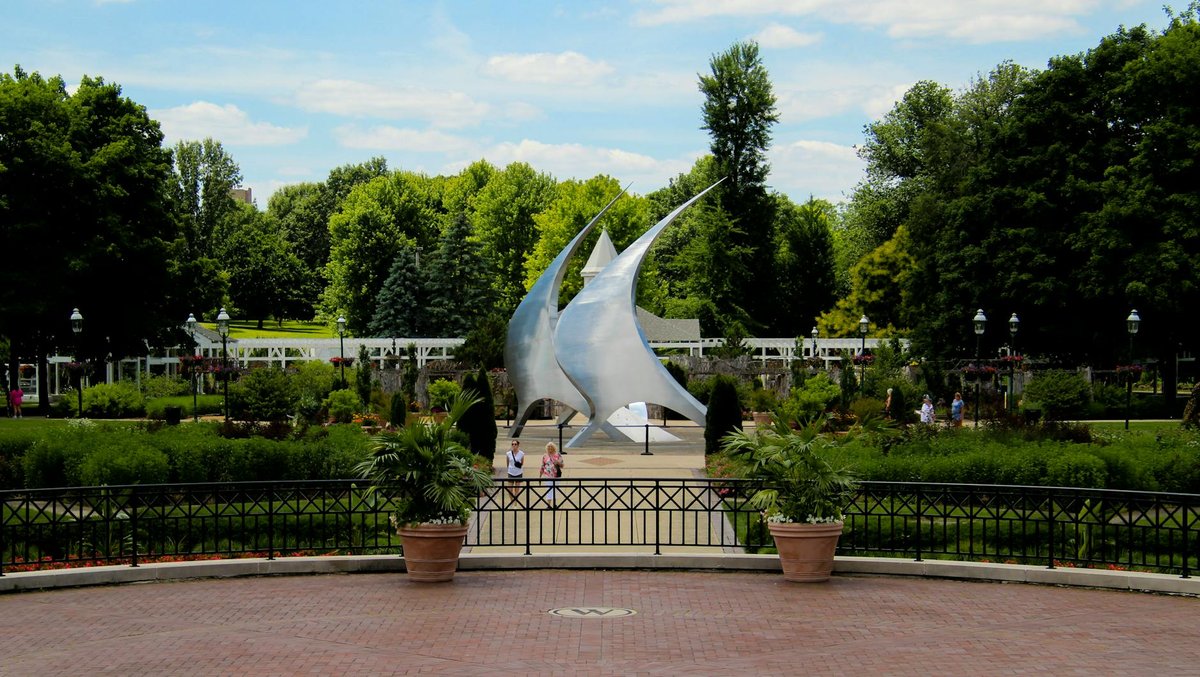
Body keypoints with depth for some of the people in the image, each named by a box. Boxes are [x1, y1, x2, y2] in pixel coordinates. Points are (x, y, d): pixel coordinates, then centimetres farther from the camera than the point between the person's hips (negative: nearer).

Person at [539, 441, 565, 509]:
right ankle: (549, 504, 0)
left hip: (556, 476, 0)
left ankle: (554, 504, 17)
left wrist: (558, 463, -18)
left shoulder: (558, 455, 2)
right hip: (548, 476, 0)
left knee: (555, 489, 7)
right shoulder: (545, 456, 3)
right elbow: (542, 467, 7)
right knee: (549, 490, -2)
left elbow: (562, 466, 3)